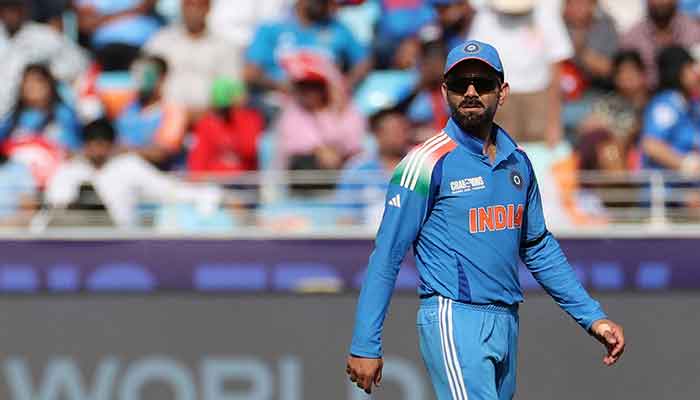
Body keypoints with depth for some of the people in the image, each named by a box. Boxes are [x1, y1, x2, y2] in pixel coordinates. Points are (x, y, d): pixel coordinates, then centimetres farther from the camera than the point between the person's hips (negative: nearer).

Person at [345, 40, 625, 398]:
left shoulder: (517, 162, 12)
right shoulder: (428, 162, -7)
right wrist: (365, 345, -11)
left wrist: (592, 317, 17)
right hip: (453, 323, -7)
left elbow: (538, 248, 22)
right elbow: (387, 256, -7)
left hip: (506, 324, 7)